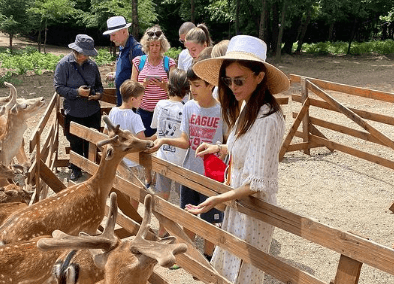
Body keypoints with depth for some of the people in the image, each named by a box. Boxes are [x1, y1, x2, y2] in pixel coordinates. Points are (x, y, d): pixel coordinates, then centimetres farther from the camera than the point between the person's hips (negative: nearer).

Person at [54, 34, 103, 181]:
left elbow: (99, 84, 14)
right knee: (75, 142, 11)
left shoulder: (92, 65, 1)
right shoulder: (64, 64, -9)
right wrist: (77, 92, -23)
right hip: (73, 112, -2)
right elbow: (59, 87, -10)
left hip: (93, 111, 2)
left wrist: (98, 93, -9)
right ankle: (76, 169, 28)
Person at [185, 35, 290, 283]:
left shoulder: (266, 120, -28)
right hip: (239, 201, 9)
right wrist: (219, 148, 14)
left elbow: (258, 184, -28)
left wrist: (218, 199, -30)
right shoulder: (248, 109, 0)